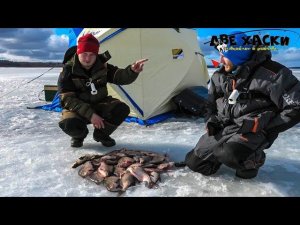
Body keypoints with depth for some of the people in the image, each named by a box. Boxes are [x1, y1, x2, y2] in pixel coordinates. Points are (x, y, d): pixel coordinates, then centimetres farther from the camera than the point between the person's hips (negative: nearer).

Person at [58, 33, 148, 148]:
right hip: (77, 108, -3)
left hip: (99, 105, 3)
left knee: (122, 109, -23)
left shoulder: (102, 67, -9)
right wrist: (90, 114, -33)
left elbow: (121, 77, -15)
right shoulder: (68, 71, -18)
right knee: (69, 124, -36)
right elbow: (68, 99, -22)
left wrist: (132, 70, -40)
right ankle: (79, 135, 5)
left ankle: (101, 134, 3)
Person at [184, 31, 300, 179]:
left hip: (252, 130, -5)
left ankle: (253, 158, -2)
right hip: (222, 129, 6)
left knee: (228, 154, -37)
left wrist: (266, 128, -12)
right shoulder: (219, 76, 4)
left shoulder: (270, 74, -15)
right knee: (194, 162, 2)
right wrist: (211, 121, 2)